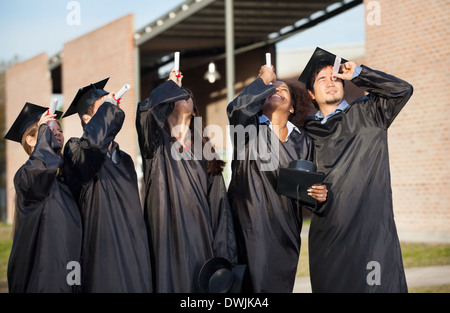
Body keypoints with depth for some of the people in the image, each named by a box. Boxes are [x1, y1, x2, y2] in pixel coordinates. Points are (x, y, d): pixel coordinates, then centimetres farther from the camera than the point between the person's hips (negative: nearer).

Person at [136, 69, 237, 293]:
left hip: (201, 240, 3)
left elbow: (218, 204, 11)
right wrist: (172, 84, 0)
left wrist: (222, 254, 2)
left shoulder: (205, 153, 15)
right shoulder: (158, 147, 4)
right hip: (169, 239, -3)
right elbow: (146, 109, -18)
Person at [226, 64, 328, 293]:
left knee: (281, 286, 8)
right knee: (258, 284, -8)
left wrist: (318, 194, -7)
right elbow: (236, 108, -24)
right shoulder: (249, 128, 0)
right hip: (252, 228, -4)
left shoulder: (302, 141, 12)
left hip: (286, 231, 4)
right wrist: (264, 80, -10)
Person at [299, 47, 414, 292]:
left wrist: (357, 73, -2)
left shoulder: (366, 113, 8)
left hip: (371, 228, -3)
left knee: (378, 285, -9)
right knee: (330, 286, 2)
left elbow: (402, 90, -5)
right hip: (328, 232, 3)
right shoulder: (308, 132, 15)